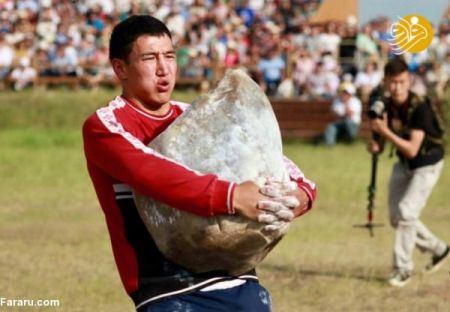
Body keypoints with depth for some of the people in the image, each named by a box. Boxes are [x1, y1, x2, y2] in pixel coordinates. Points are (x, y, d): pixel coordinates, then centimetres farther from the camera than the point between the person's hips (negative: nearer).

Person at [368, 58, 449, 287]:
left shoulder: (420, 108, -29)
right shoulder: (385, 105, -10)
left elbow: (412, 150, -34)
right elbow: (382, 137, 2)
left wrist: (385, 132, -40)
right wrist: (376, 146, -20)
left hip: (427, 164, -7)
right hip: (403, 165, 7)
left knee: (406, 212, -18)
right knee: (397, 217, 12)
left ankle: (402, 268, -5)